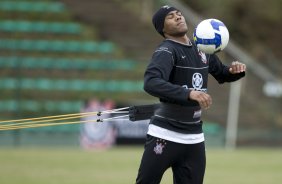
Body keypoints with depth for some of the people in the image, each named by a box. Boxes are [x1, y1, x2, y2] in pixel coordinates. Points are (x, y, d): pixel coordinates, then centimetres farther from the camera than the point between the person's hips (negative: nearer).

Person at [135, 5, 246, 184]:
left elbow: (222, 74, 25)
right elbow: (151, 83, -31)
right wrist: (189, 93, -42)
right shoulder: (166, 51, -13)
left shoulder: (203, 50, 9)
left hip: (194, 138, 6)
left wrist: (235, 70, 0)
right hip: (165, 135, -6)